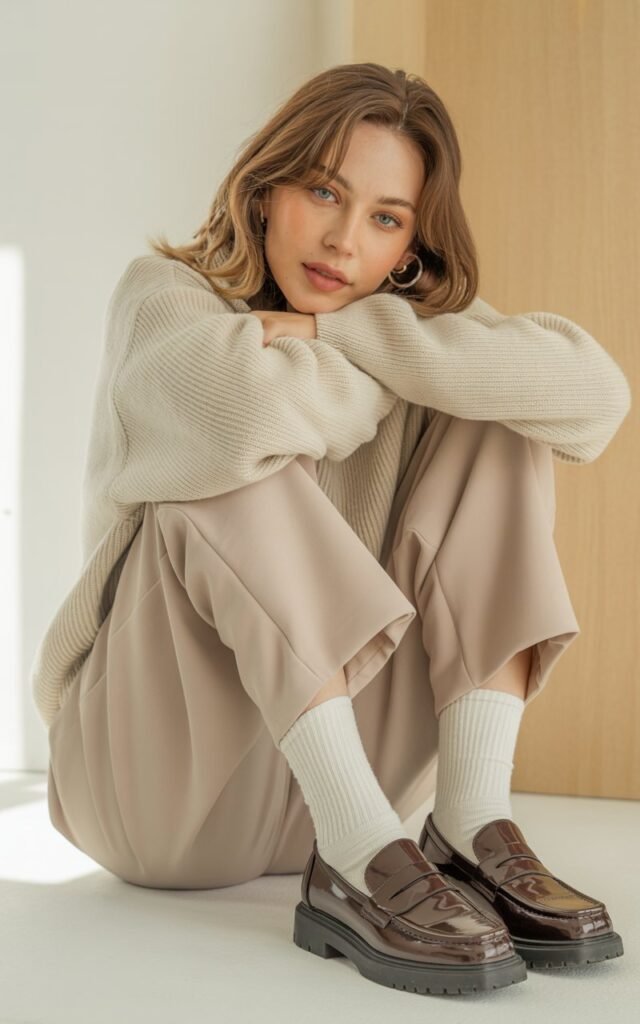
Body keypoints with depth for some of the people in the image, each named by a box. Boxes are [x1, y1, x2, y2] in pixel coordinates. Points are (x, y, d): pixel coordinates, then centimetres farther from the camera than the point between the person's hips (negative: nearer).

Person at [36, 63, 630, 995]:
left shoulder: (419, 312, 3)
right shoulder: (164, 291, -8)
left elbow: (597, 390, -19)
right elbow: (240, 402, -35)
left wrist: (342, 331, -20)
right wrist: (404, 372, -15)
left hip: (333, 744, 4)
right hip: (153, 768, -4)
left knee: (496, 430, -10)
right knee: (239, 458, -28)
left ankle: (471, 825, -22)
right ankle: (366, 859, -33)